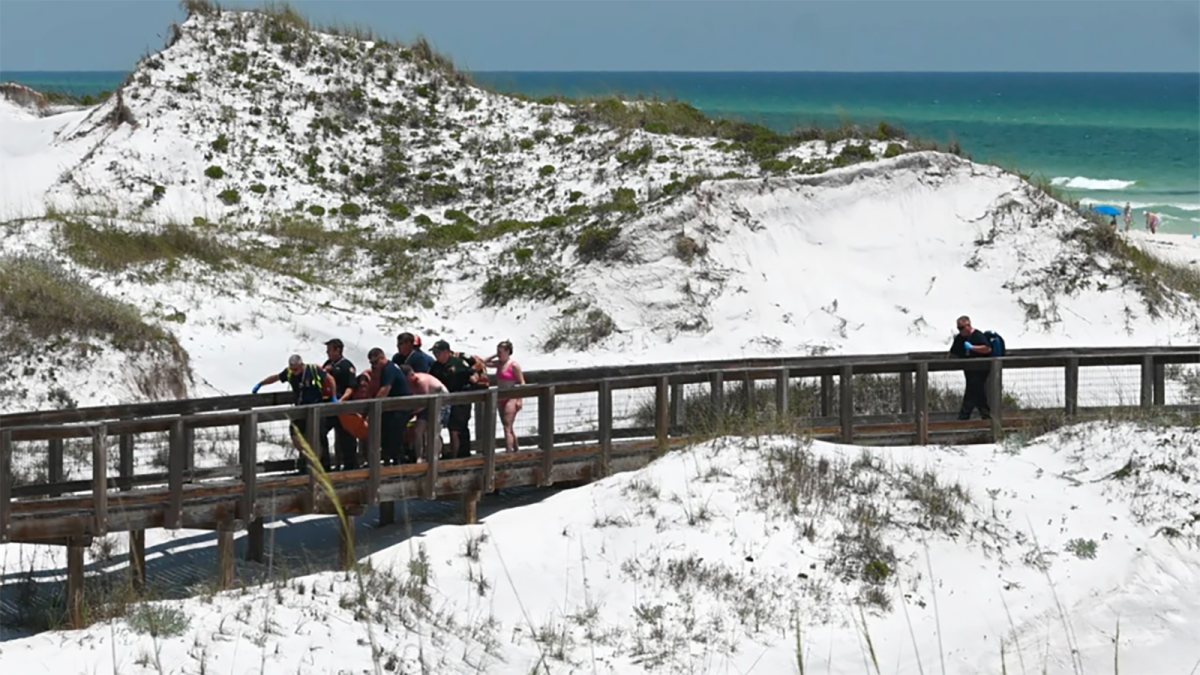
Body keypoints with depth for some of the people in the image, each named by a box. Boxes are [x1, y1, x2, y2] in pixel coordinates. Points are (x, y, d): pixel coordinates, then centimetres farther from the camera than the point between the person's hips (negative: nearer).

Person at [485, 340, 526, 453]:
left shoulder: (514, 365, -12)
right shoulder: (499, 363, 9)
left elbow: (522, 382, -12)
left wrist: (520, 400, -17)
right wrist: (495, 356, 5)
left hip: (511, 399, -8)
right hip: (501, 399, 8)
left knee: (507, 428, -13)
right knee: (508, 428, 15)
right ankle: (515, 451, 27)